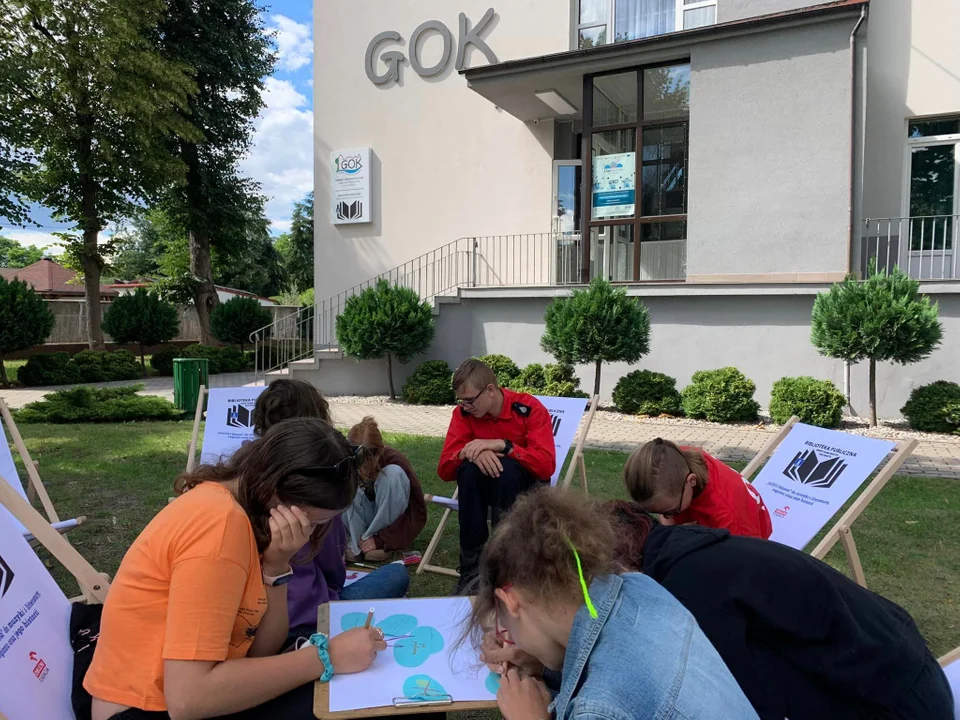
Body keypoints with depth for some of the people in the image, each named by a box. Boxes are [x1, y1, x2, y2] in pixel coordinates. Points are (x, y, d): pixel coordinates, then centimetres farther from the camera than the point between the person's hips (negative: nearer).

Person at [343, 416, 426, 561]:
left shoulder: (395, 461, -27)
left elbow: (417, 512, -24)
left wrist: (380, 540, -27)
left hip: (395, 521, -2)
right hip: (365, 518, 2)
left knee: (393, 473, -30)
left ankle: (382, 544, -24)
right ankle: (356, 543, -21)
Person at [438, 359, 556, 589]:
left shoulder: (530, 408, -18)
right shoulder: (464, 413, -9)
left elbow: (546, 465, -27)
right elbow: (444, 469, -13)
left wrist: (502, 445, -36)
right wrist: (469, 452, -34)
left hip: (526, 485, -3)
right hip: (485, 486, 3)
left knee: (506, 467, -35)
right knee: (470, 468, -30)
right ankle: (471, 569, -23)